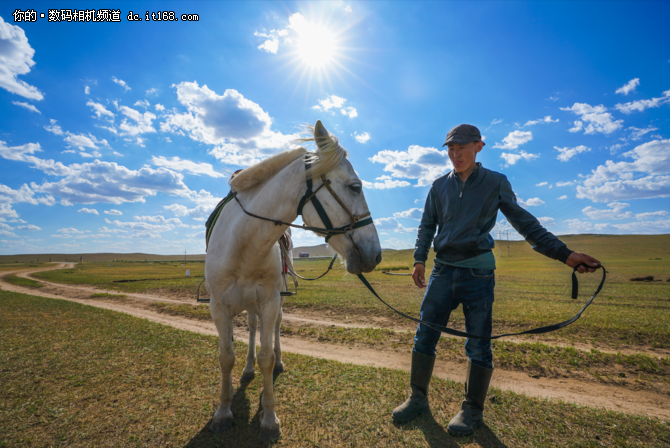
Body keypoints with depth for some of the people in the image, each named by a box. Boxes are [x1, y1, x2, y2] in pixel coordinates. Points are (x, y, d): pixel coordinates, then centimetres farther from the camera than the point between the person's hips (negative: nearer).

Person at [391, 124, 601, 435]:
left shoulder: (496, 183, 3)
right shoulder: (439, 186, 9)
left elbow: (525, 223, 5)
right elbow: (427, 226, 11)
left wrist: (564, 254, -3)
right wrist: (419, 259, -1)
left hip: (478, 272, -2)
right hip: (443, 270, 3)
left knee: (478, 343, 3)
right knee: (424, 334, 4)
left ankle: (473, 410, 21)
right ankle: (418, 398, 20)